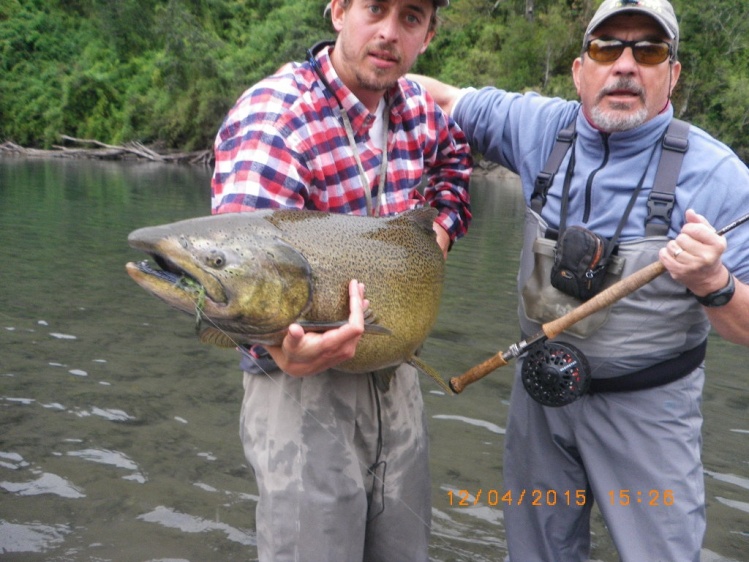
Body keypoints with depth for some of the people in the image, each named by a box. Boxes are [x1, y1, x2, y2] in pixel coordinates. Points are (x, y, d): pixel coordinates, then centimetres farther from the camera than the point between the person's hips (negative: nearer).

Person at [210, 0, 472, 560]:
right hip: (305, 387, -6)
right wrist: (284, 345, -51)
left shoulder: (418, 106, 3)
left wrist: (441, 224, 8)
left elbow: (455, 160, 26)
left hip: (397, 376, 6)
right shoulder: (271, 116, -18)